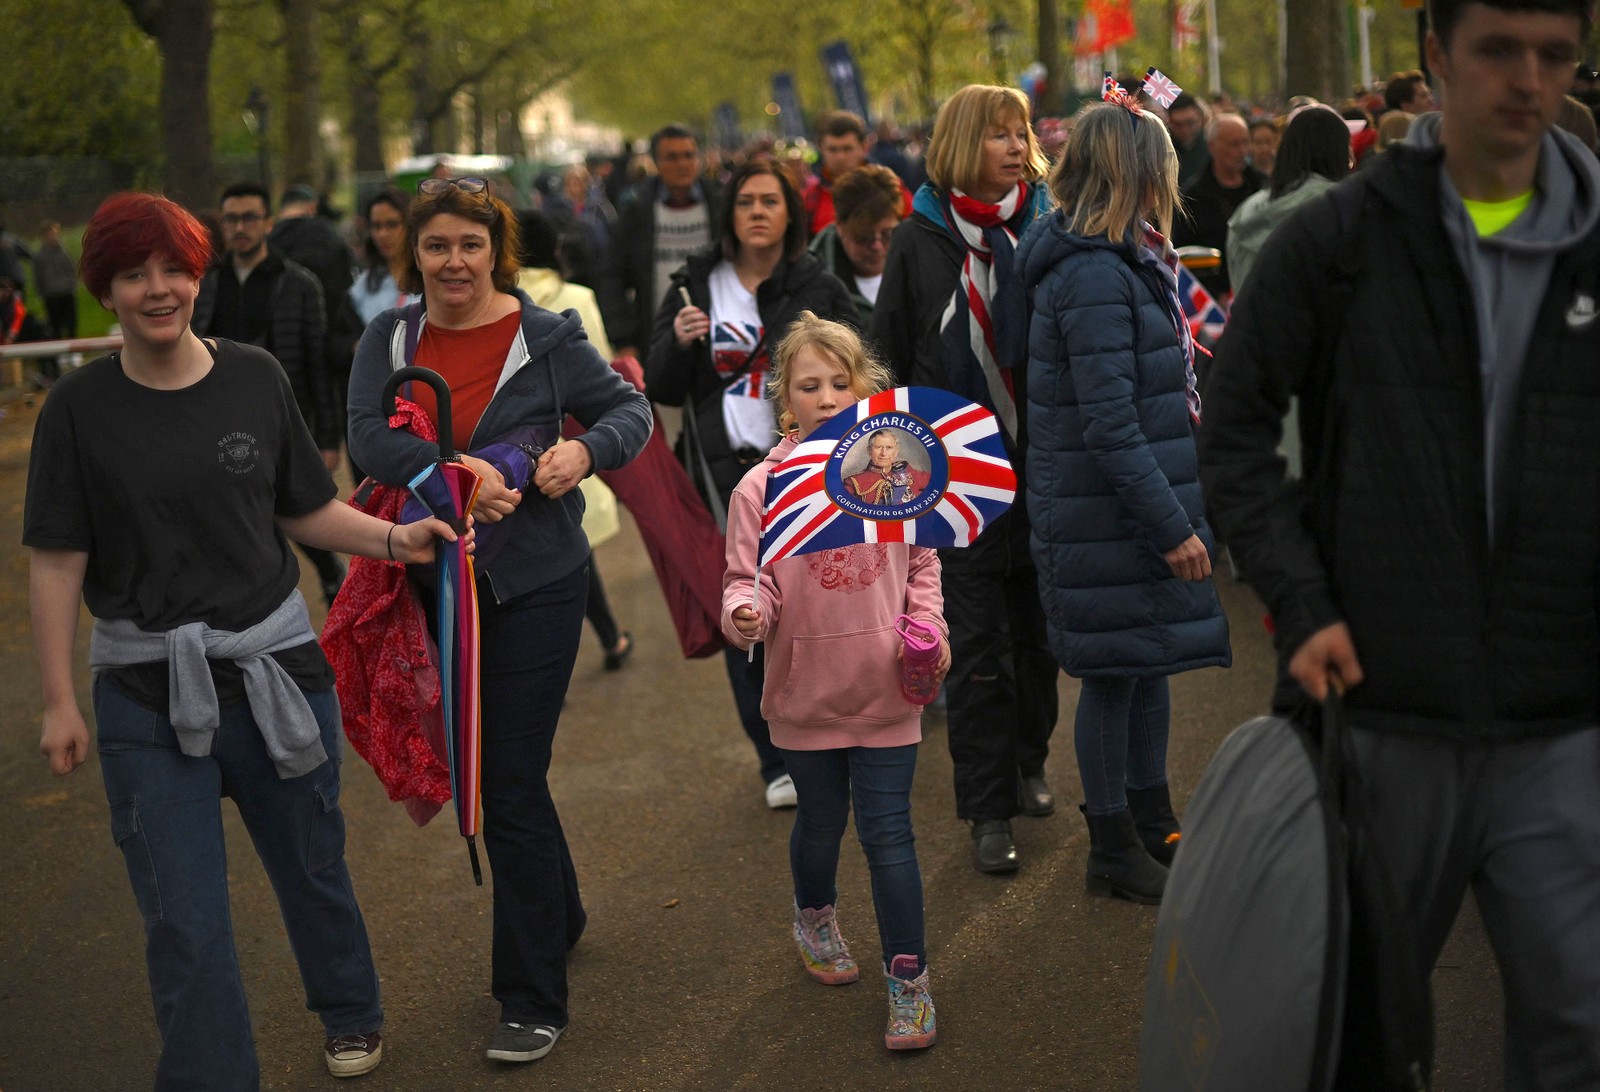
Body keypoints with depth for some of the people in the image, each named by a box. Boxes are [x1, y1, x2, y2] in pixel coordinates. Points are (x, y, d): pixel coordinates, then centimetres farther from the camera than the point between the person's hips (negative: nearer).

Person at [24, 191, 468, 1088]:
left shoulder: (255, 379, -1)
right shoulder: (80, 409, -7)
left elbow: (305, 510, 8)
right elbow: (57, 562, -5)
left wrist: (394, 540, -8)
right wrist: (59, 701, -6)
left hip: (277, 667, 2)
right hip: (148, 696, -2)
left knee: (312, 868, 20)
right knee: (185, 922, 1)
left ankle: (350, 1014, 46)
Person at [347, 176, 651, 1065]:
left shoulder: (546, 339, -6)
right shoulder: (389, 340, 2)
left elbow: (631, 409, 4)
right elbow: (367, 437, -12)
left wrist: (586, 449, -18)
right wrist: (455, 471, -28)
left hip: (532, 583, -5)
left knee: (511, 785, -5)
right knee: (480, 766, 18)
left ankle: (534, 1000, 6)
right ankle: (559, 915, 43)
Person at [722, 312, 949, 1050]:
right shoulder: (761, 488, -11)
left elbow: (921, 564, 7)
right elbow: (748, 580, -10)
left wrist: (928, 630, -6)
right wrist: (745, 614, -31)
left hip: (886, 689, 0)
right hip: (806, 691, 0)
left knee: (888, 832, -1)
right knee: (821, 823, 20)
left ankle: (908, 982, 8)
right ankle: (815, 921, 49)